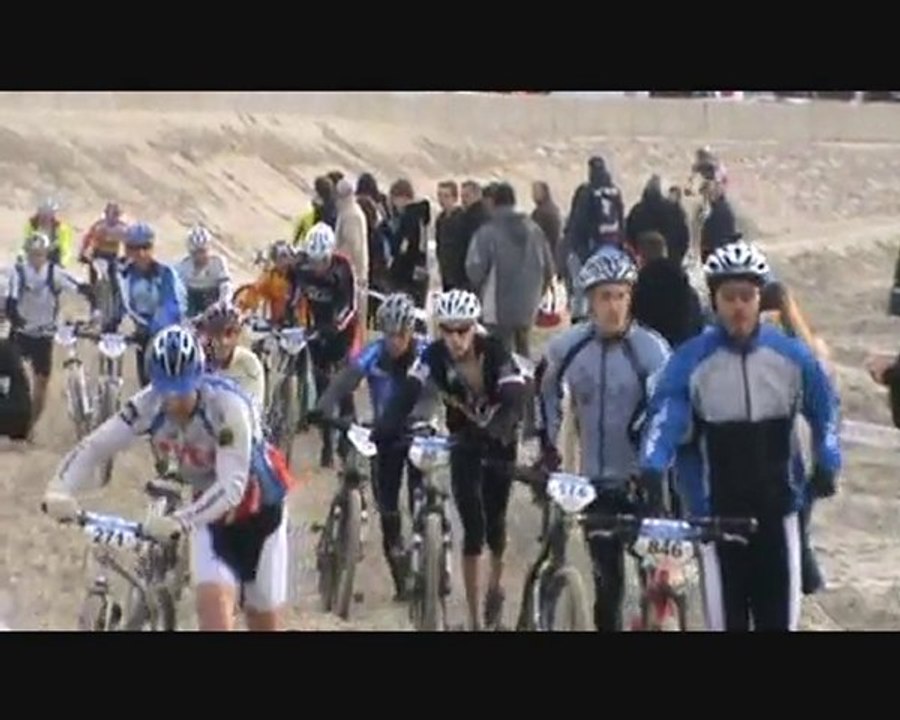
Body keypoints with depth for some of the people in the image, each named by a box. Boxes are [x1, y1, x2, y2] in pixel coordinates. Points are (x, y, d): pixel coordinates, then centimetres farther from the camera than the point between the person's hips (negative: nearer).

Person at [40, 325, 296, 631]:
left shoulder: (227, 405, -33)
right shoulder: (149, 405, -21)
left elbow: (231, 486, -39)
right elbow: (92, 447, -21)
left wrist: (179, 521, -53)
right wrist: (59, 491, -40)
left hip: (258, 507, -3)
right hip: (209, 509, 3)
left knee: (264, 620, 6)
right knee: (212, 605, -17)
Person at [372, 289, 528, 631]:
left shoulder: (496, 354, -26)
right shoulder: (434, 356, -19)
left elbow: (515, 402, -37)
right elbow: (406, 395, -28)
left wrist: (496, 432, -56)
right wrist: (379, 434, -45)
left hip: (498, 440, -1)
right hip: (464, 441, 1)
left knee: (494, 521, 2)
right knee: (472, 527, -8)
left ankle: (496, 584, 35)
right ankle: (473, 617, -3)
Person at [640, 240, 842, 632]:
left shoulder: (791, 355, 0)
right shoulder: (690, 361, -8)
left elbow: (824, 410, 12)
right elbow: (665, 416, -19)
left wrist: (827, 464, -2)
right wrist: (651, 469, -36)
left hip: (777, 506, 2)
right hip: (717, 511, -2)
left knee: (778, 616, 4)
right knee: (726, 617, 0)